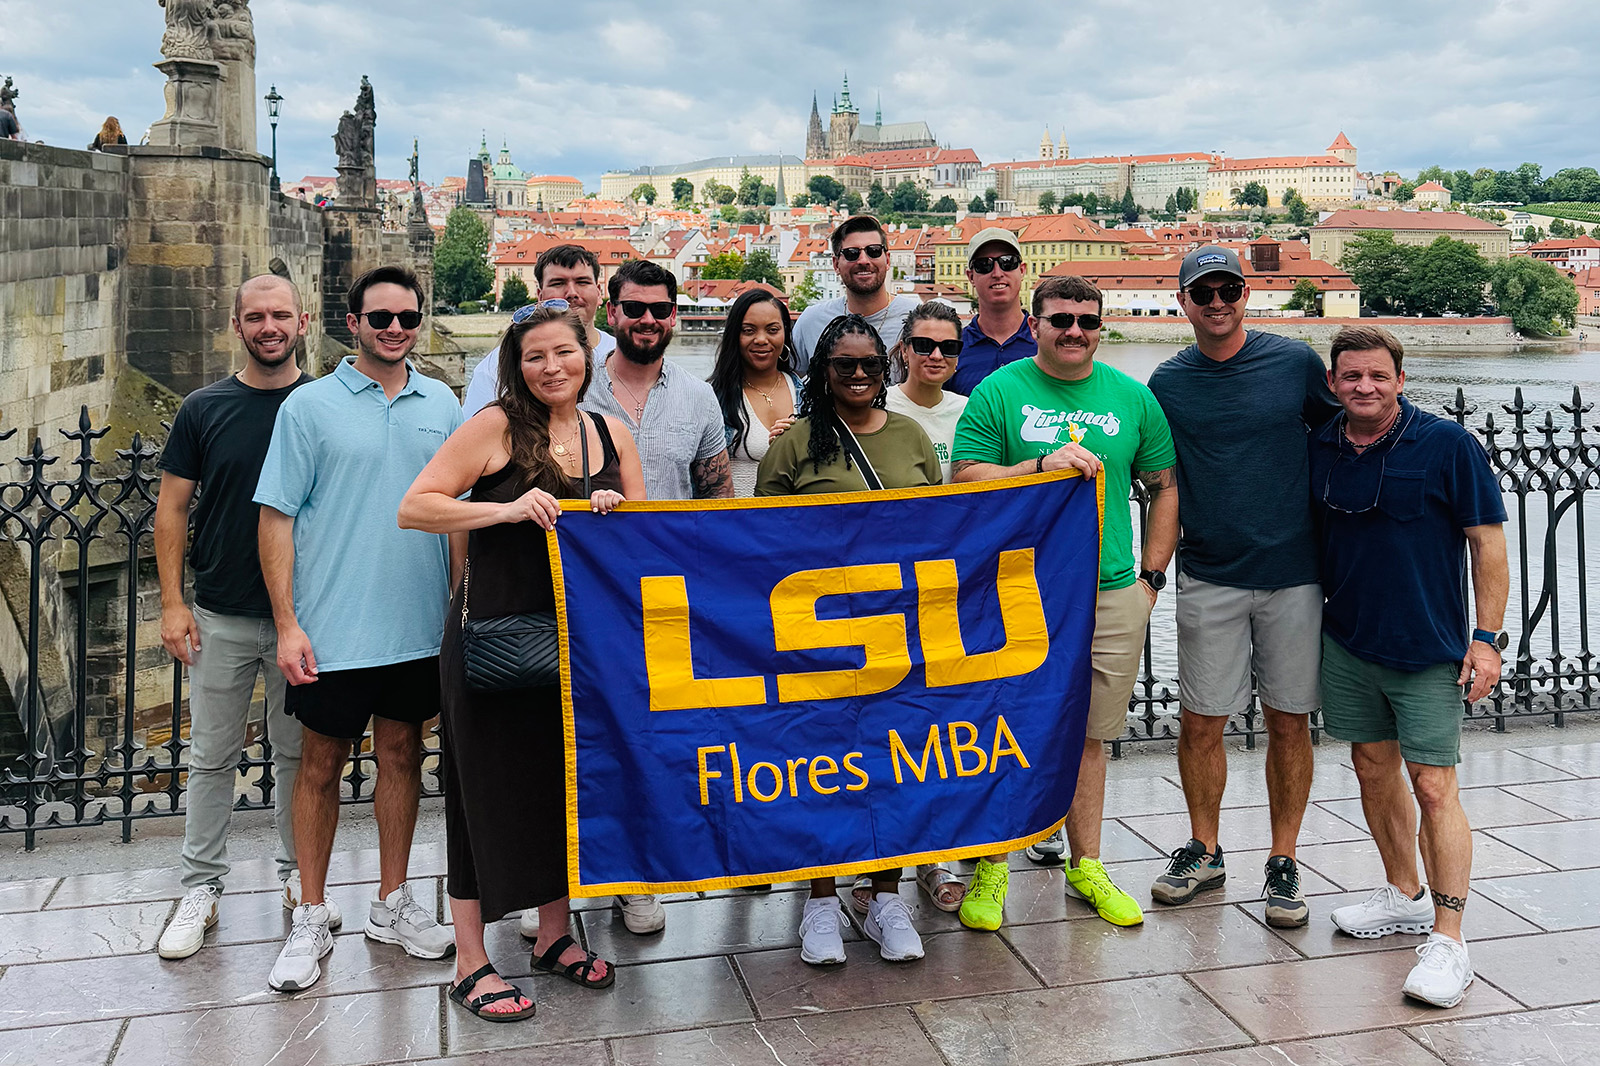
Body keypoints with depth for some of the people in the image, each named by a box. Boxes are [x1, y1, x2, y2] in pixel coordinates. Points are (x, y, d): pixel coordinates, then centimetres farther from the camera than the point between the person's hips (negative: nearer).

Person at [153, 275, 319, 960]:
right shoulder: (204, 408, 2)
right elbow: (172, 508, 4)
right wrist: (172, 603, -3)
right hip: (220, 618, 0)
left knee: (299, 752, 11)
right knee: (212, 757, 7)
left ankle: (298, 874, 27)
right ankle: (201, 889, 20)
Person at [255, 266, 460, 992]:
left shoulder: (441, 405, 7)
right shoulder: (311, 406, -4)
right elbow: (278, 517, -5)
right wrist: (287, 623, -11)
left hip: (418, 626, 3)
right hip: (332, 629, -3)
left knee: (402, 755, 13)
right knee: (321, 765, 6)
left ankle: (391, 904, 27)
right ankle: (311, 920, 20)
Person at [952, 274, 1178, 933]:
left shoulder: (1132, 398, 9)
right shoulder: (998, 392, 0)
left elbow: (1163, 487, 15)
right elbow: (965, 481, -5)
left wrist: (1150, 577, 8)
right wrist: (1043, 465, -17)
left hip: (1113, 596, 3)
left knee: (1089, 734, 11)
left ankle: (1086, 865, 25)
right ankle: (991, 866, 15)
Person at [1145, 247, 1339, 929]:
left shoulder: (1296, 362, 0)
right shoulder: (1168, 383, 3)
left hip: (1293, 571, 0)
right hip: (1209, 577, 1)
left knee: (1289, 721, 6)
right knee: (1200, 723, 4)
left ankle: (1283, 864, 20)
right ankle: (1204, 852, 24)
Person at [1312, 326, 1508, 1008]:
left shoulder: (1448, 445, -10)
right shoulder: (1319, 449, 3)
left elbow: (1488, 541, -7)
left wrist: (1487, 636, -11)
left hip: (1428, 647, -5)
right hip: (1347, 642, 5)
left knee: (1433, 785, -6)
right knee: (1373, 767, 15)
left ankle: (1447, 940, 1)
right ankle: (1405, 895, 33)